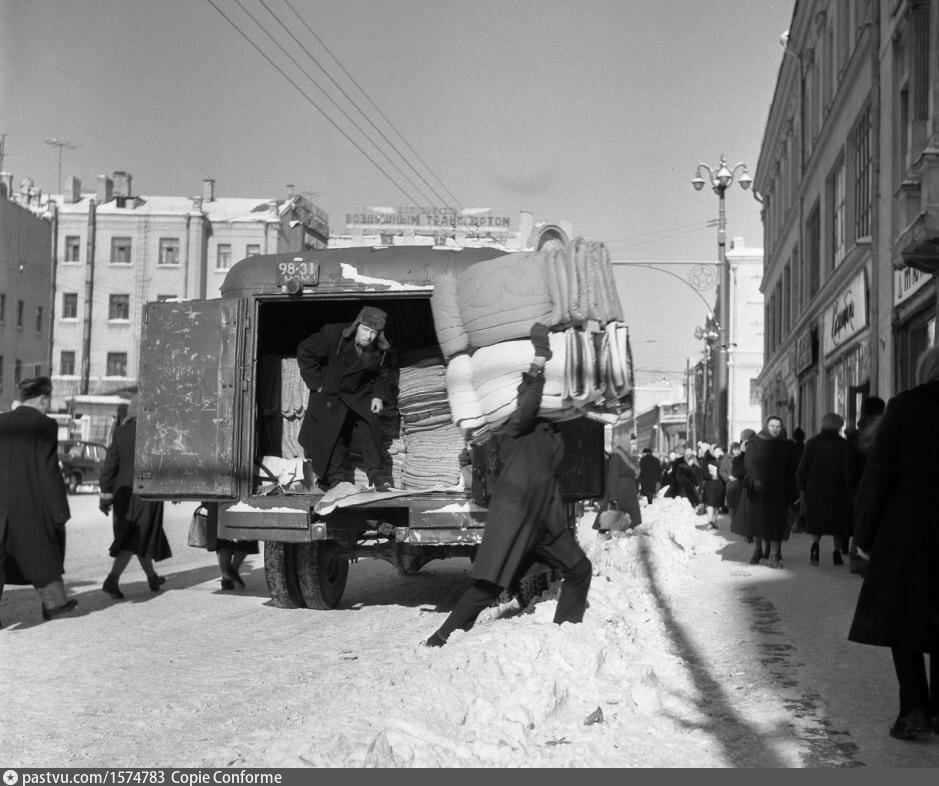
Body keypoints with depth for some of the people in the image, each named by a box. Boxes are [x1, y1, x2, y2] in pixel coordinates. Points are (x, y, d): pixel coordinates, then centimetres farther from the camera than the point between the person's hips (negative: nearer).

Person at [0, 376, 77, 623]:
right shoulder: (45, 426, -9)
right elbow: (49, 470, -12)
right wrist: (60, 510, -8)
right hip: (31, 505, -3)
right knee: (43, 550, 17)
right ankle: (54, 602, 30)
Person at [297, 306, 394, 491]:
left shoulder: (380, 351, -9)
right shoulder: (332, 335, -21)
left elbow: (383, 373, 10)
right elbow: (305, 352, -14)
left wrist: (379, 395, -6)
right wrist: (317, 383, -14)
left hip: (360, 397, 3)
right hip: (329, 396, -2)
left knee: (369, 430, -11)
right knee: (332, 436, -5)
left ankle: (375, 476, -3)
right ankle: (334, 479, 6)